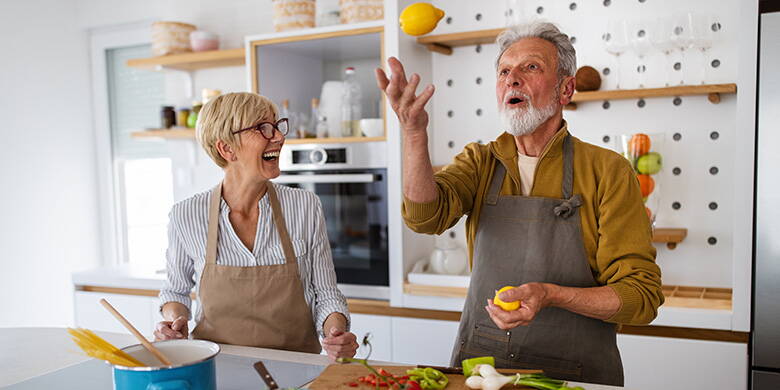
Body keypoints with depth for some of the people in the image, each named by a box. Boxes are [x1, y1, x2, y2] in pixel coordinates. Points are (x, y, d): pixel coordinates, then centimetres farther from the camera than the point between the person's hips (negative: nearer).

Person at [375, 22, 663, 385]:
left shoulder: (608, 171, -6)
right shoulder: (479, 162, 4)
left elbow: (643, 296, -9)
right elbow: (425, 215, -15)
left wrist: (551, 295, -25)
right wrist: (414, 132, -28)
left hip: (575, 375, -3)